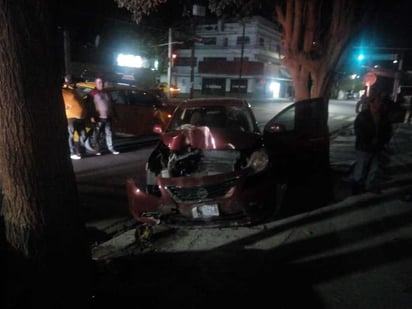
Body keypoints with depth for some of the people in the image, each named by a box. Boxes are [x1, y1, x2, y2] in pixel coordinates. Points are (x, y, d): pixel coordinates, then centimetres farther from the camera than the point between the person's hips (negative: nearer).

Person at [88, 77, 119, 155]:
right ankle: (97, 150, 7)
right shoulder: (93, 93, -2)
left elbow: (111, 105, 23)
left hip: (108, 117, 5)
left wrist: (113, 114, 19)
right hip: (98, 117, -5)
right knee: (98, 134, 0)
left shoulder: (106, 93, 18)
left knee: (109, 133, 7)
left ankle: (111, 148, 12)